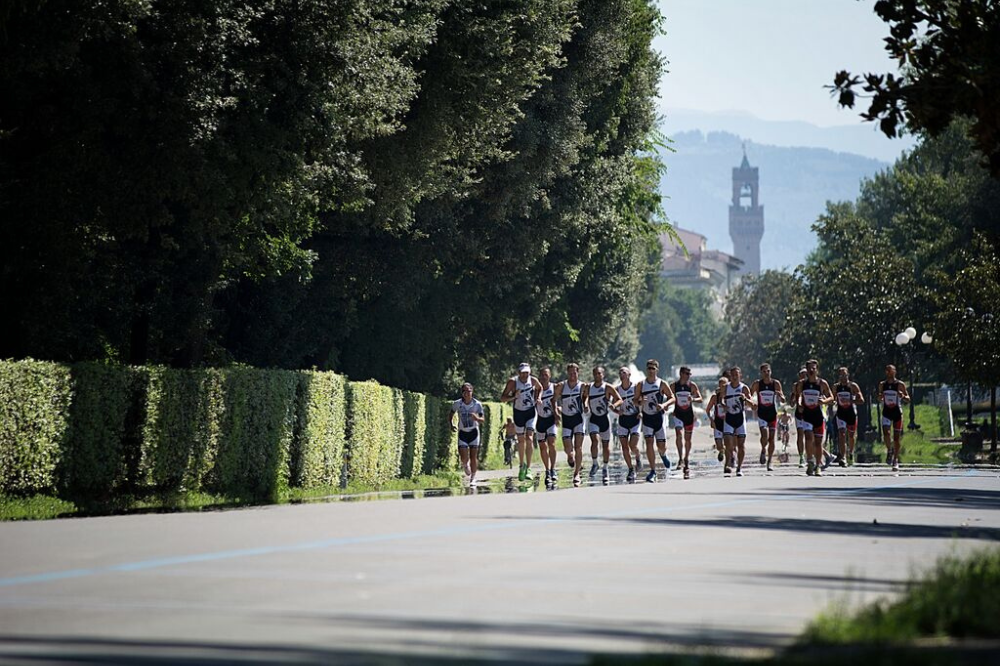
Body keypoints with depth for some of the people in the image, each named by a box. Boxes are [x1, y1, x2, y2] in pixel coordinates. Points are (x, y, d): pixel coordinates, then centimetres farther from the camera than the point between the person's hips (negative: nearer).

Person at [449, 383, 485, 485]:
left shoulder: (477, 404, -11)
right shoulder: (457, 404, -10)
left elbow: (483, 419, -7)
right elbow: (451, 415, 6)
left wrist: (476, 418, -28)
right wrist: (451, 425, -11)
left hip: (474, 432, 0)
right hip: (462, 432, 0)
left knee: (473, 456, -4)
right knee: (464, 458, -7)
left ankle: (473, 478, 8)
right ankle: (465, 465, 30)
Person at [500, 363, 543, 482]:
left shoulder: (533, 381, -11)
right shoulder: (513, 382, -16)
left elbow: (539, 388, 14)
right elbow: (502, 398, -15)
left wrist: (537, 398, -4)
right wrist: (514, 396, -32)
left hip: (531, 412, 0)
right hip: (518, 412, 0)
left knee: (529, 438, -14)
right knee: (521, 440, 10)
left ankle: (528, 468, -11)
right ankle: (521, 465, 30)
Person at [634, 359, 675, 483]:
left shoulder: (662, 384, -3)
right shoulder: (641, 385, 3)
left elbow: (672, 398, 0)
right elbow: (635, 399, 8)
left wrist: (664, 405, -19)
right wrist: (639, 402, -16)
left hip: (659, 417, -1)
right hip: (647, 418, 1)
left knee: (661, 445, 3)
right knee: (649, 443, -11)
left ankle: (663, 455, 41)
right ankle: (653, 471, -7)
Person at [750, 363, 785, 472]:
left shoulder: (776, 383, -2)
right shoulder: (757, 384, -4)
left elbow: (783, 400, 1)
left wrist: (780, 396, -21)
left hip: (773, 414, 1)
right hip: (761, 414, -1)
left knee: (771, 438, 2)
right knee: (765, 435, -19)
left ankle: (770, 460, 14)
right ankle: (763, 450, 11)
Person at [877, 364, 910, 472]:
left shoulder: (900, 385, -3)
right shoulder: (882, 384, 5)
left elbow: (908, 399, 1)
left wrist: (903, 396, -21)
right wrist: (880, 398, -8)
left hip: (897, 412, -2)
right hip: (886, 412, 2)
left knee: (896, 437, 2)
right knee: (885, 432, -20)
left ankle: (895, 461, 10)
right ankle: (889, 450, 8)